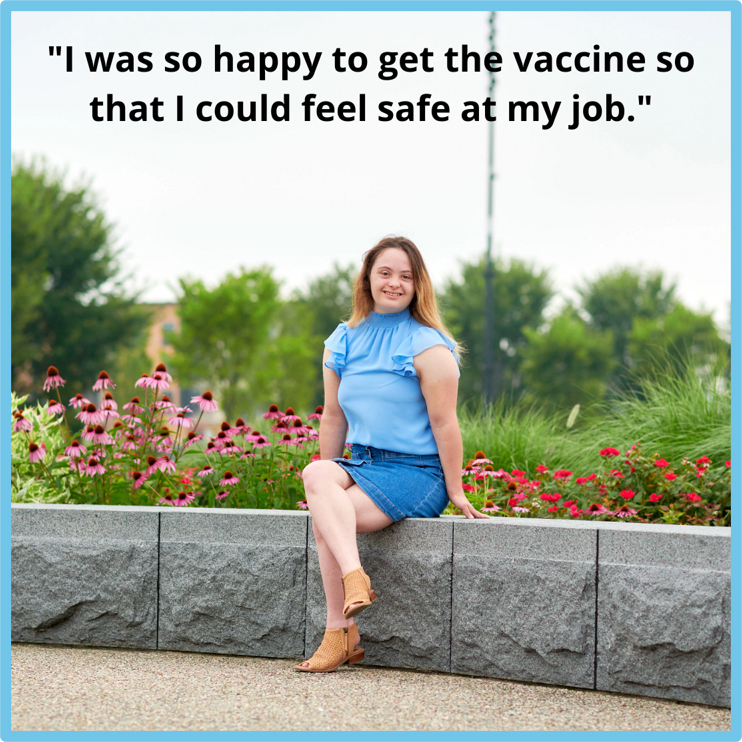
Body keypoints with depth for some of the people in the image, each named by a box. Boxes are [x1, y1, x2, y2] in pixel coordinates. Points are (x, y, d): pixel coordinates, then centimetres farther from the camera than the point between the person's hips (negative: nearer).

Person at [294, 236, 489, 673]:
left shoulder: (428, 346, -7)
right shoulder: (343, 342, 12)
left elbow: (444, 423, -8)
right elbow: (335, 417, 17)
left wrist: (455, 491, -7)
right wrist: (329, 481, 15)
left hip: (416, 473, -5)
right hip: (362, 465, 5)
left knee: (324, 519, -26)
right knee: (316, 475, -29)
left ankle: (340, 634, -24)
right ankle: (353, 577, -41)